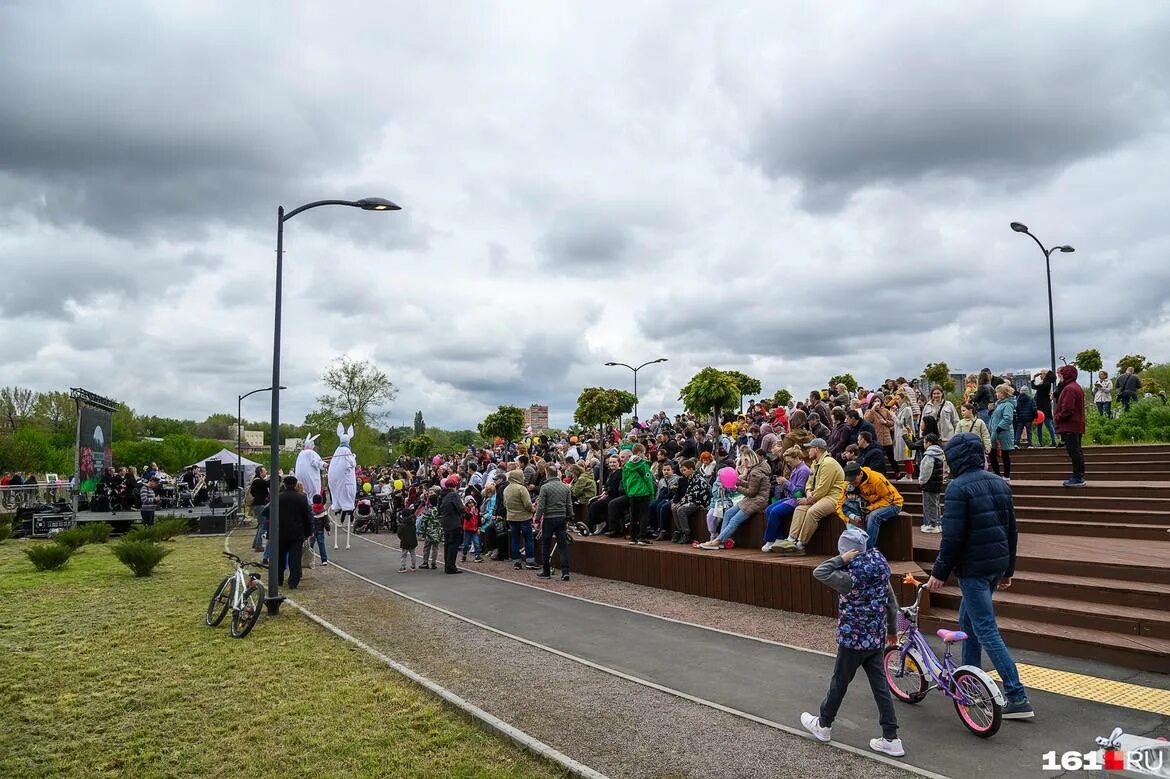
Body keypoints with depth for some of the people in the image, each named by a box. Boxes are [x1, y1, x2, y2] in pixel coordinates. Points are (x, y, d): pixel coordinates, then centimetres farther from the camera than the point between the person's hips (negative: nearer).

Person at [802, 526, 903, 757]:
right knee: (880, 687, 11)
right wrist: (891, 629, 22)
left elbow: (819, 573, -24)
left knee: (839, 683, 11)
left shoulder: (852, 578, -24)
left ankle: (823, 725, 28)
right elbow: (891, 603, 9)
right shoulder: (880, 570, -1)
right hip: (877, 640, 6)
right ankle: (891, 739, 14)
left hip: (853, 641, -6)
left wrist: (842, 559, -22)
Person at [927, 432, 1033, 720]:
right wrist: (1008, 570, 22)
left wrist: (939, 572, -11)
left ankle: (1018, 698, -4)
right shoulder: (1000, 484, 10)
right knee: (968, 619, 21)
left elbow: (952, 536, -19)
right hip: (997, 564, 9)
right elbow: (1011, 529, 14)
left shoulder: (958, 487, -16)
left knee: (986, 630, -4)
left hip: (973, 567, -9)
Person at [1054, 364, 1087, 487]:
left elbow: (1067, 410, -23)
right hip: (1077, 425, 11)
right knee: (1077, 451, 15)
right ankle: (1079, 477, 21)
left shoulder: (1069, 389, -17)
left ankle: (1078, 478, -4)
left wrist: (1057, 417, -8)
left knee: (1074, 451, -7)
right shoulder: (1076, 387, 17)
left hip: (1070, 426, -11)